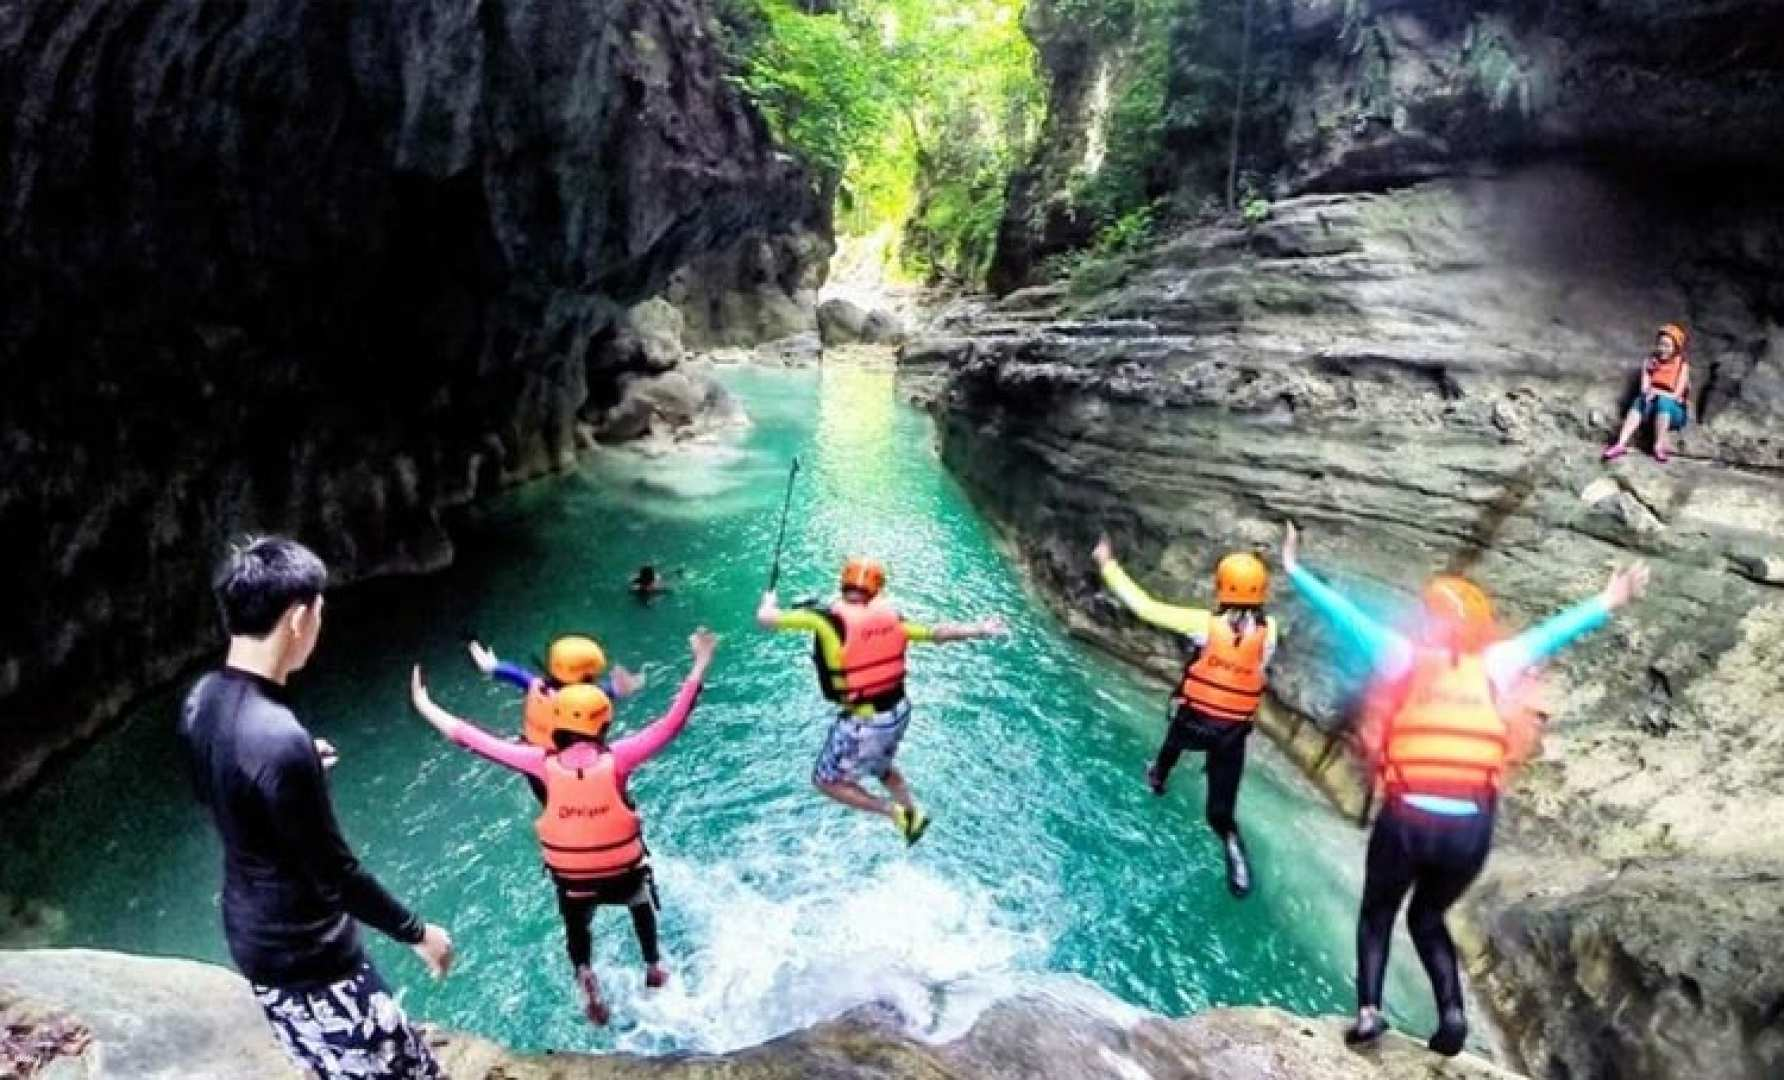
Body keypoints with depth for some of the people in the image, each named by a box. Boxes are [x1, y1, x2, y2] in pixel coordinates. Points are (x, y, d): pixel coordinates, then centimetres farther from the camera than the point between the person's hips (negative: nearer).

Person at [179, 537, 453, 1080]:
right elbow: (334, 872, -25)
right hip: (304, 953, -9)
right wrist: (417, 932, -12)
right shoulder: (279, 739, -33)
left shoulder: (202, 700, -5)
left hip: (252, 933, 9)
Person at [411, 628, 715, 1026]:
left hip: (571, 880, 0)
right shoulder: (616, 758, -22)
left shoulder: (545, 764, -18)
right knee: (641, 902, 35)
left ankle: (586, 978, 16)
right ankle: (654, 968, 48)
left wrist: (426, 707, -3)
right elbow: (672, 724, -21)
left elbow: (477, 740, -13)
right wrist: (700, 667, -20)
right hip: (624, 873, 0)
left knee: (576, 927, 33)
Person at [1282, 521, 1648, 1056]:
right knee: (1428, 916, 26)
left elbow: (1346, 614, 7)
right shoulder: (1496, 664, 5)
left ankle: (1368, 1010, 7)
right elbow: (1552, 631, 18)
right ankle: (1452, 1010, 8)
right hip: (1471, 826, 2)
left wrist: (1295, 571, 15)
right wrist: (1607, 604, 30)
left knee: (1377, 913, 21)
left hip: (1406, 818, -2)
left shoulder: (1403, 655, 1)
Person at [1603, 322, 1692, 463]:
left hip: (1675, 411, -3)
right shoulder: (1650, 362, 4)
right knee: (1640, 400, -29)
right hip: (1654, 408, 3)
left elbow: (1676, 396, -10)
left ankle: (1659, 447, -36)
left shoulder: (1682, 366, -4)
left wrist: (1656, 392, -20)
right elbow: (1644, 389, -4)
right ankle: (1621, 445, -44)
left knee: (1663, 401, -34)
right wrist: (1647, 394, -25)